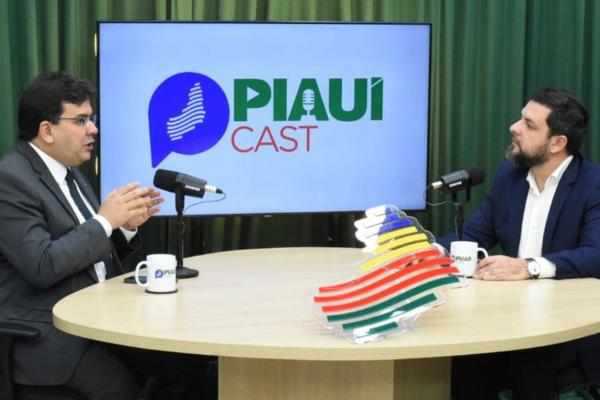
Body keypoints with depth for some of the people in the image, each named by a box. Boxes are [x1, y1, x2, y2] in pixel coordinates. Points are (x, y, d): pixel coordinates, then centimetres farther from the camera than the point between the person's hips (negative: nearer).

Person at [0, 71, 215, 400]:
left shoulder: (67, 171, 13)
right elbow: (42, 266, -24)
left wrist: (126, 225, -1)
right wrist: (104, 221, -18)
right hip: (46, 330, -8)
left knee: (187, 358, -7)